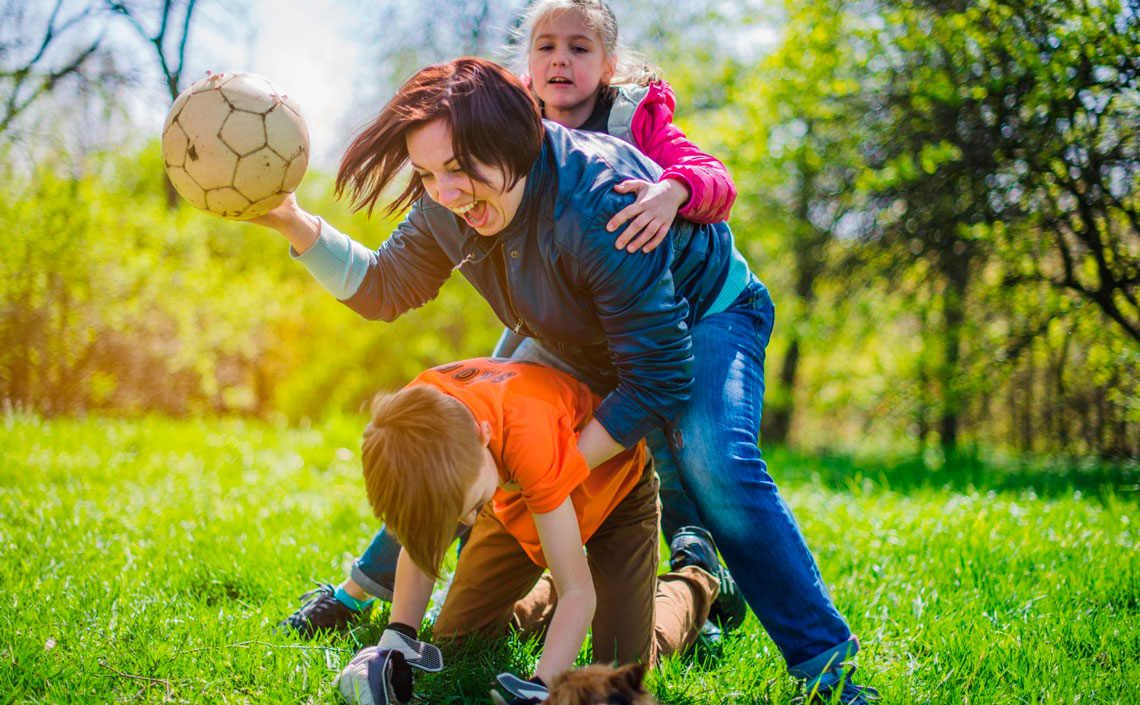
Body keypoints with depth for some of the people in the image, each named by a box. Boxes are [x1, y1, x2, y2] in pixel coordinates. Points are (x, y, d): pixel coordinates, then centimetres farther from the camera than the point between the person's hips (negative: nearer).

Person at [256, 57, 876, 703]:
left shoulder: (600, 201, -41)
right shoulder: (449, 206, -18)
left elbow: (659, 376, -37)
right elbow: (382, 289, 1)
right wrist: (293, 223, -15)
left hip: (705, 316, -7)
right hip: (585, 342, 7)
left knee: (714, 466, -34)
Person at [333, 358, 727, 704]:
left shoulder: (531, 433, -48)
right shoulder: (416, 420, -32)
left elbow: (578, 593, -40)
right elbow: (418, 536, -15)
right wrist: (397, 639, -26)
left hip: (613, 487, -5)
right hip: (517, 493, 5)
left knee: (622, 665, -8)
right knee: (454, 638, 1)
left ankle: (693, 584, 21)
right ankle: (550, 604, 29)